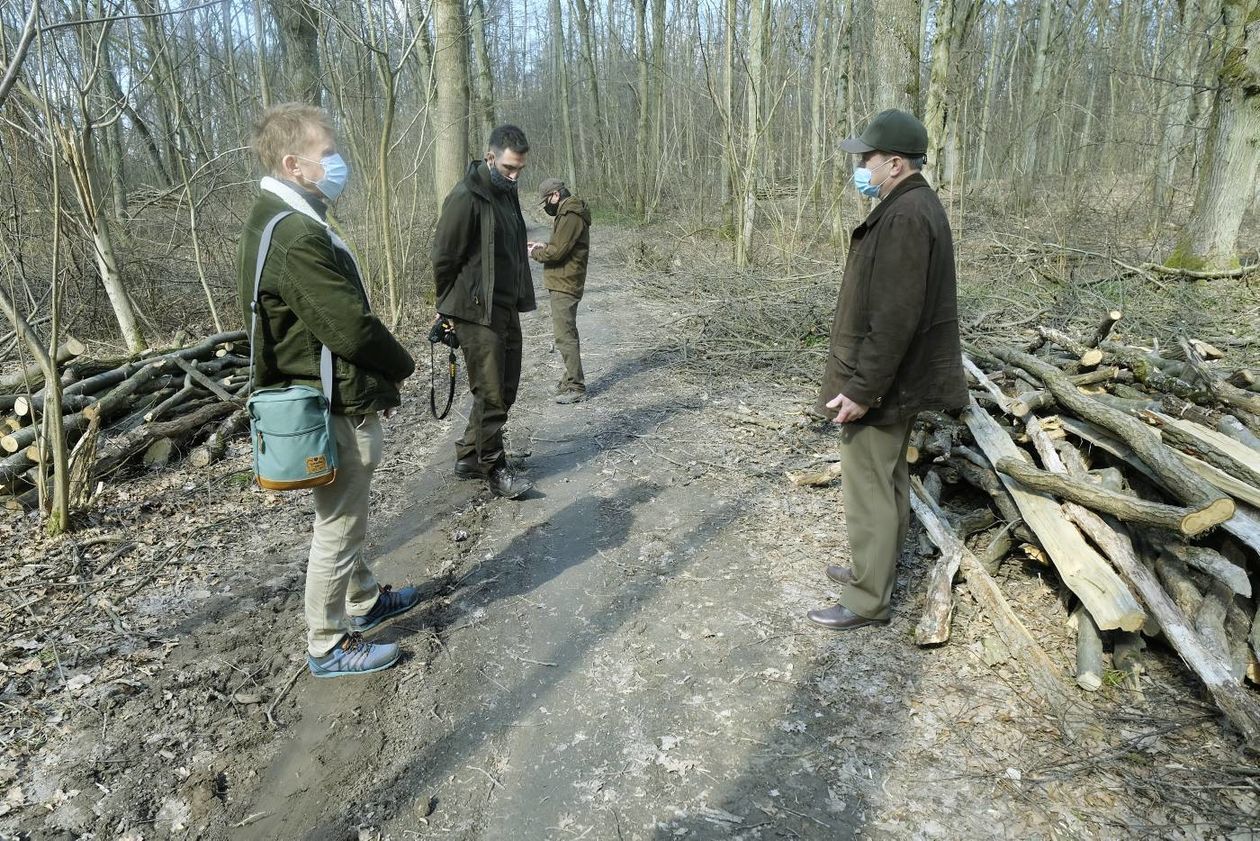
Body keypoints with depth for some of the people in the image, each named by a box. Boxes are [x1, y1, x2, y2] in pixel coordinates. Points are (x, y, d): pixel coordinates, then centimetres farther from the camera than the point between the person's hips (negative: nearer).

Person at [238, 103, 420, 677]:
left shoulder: (278, 223, 11)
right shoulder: (297, 236, -23)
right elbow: (351, 325, -25)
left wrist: (380, 377, 8)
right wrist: (401, 366, -6)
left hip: (333, 399, 10)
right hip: (338, 411, -10)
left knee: (347, 517, 24)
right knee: (337, 529, 4)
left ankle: (365, 600, 43)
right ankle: (329, 646, 20)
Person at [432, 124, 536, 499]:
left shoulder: (507, 193, 12)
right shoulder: (466, 198, -15)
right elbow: (443, 258, -12)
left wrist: (519, 299, 16)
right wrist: (450, 308, -4)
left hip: (507, 309, 9)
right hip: (477, 312, -9)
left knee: (506, 388, 13)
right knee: (490, 393, -2)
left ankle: (469, 455, 25)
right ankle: (493, 467, 12)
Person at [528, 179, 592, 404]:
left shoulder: (571, 217, -18)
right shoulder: (569, 213, 16)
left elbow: (556, 252, -22)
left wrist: (534, 253, -5)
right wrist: (545, 245, 10)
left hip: (564, 285, -11)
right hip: (564, 283, 11)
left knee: (565, 336, -9)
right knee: (567, 334, 16)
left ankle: (576, 388, -5)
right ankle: (571, 379, 26)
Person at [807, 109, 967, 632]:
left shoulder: (906, 217, -22)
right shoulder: (915, 207, 12)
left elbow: (895, 319, -27)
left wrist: (862, 389, -24)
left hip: (882, 387, -11)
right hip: (898, 382, 11)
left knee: (870, 489, 0)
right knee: (888, 479, 21)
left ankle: (868, 601, 14)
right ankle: (874, 569, 37)